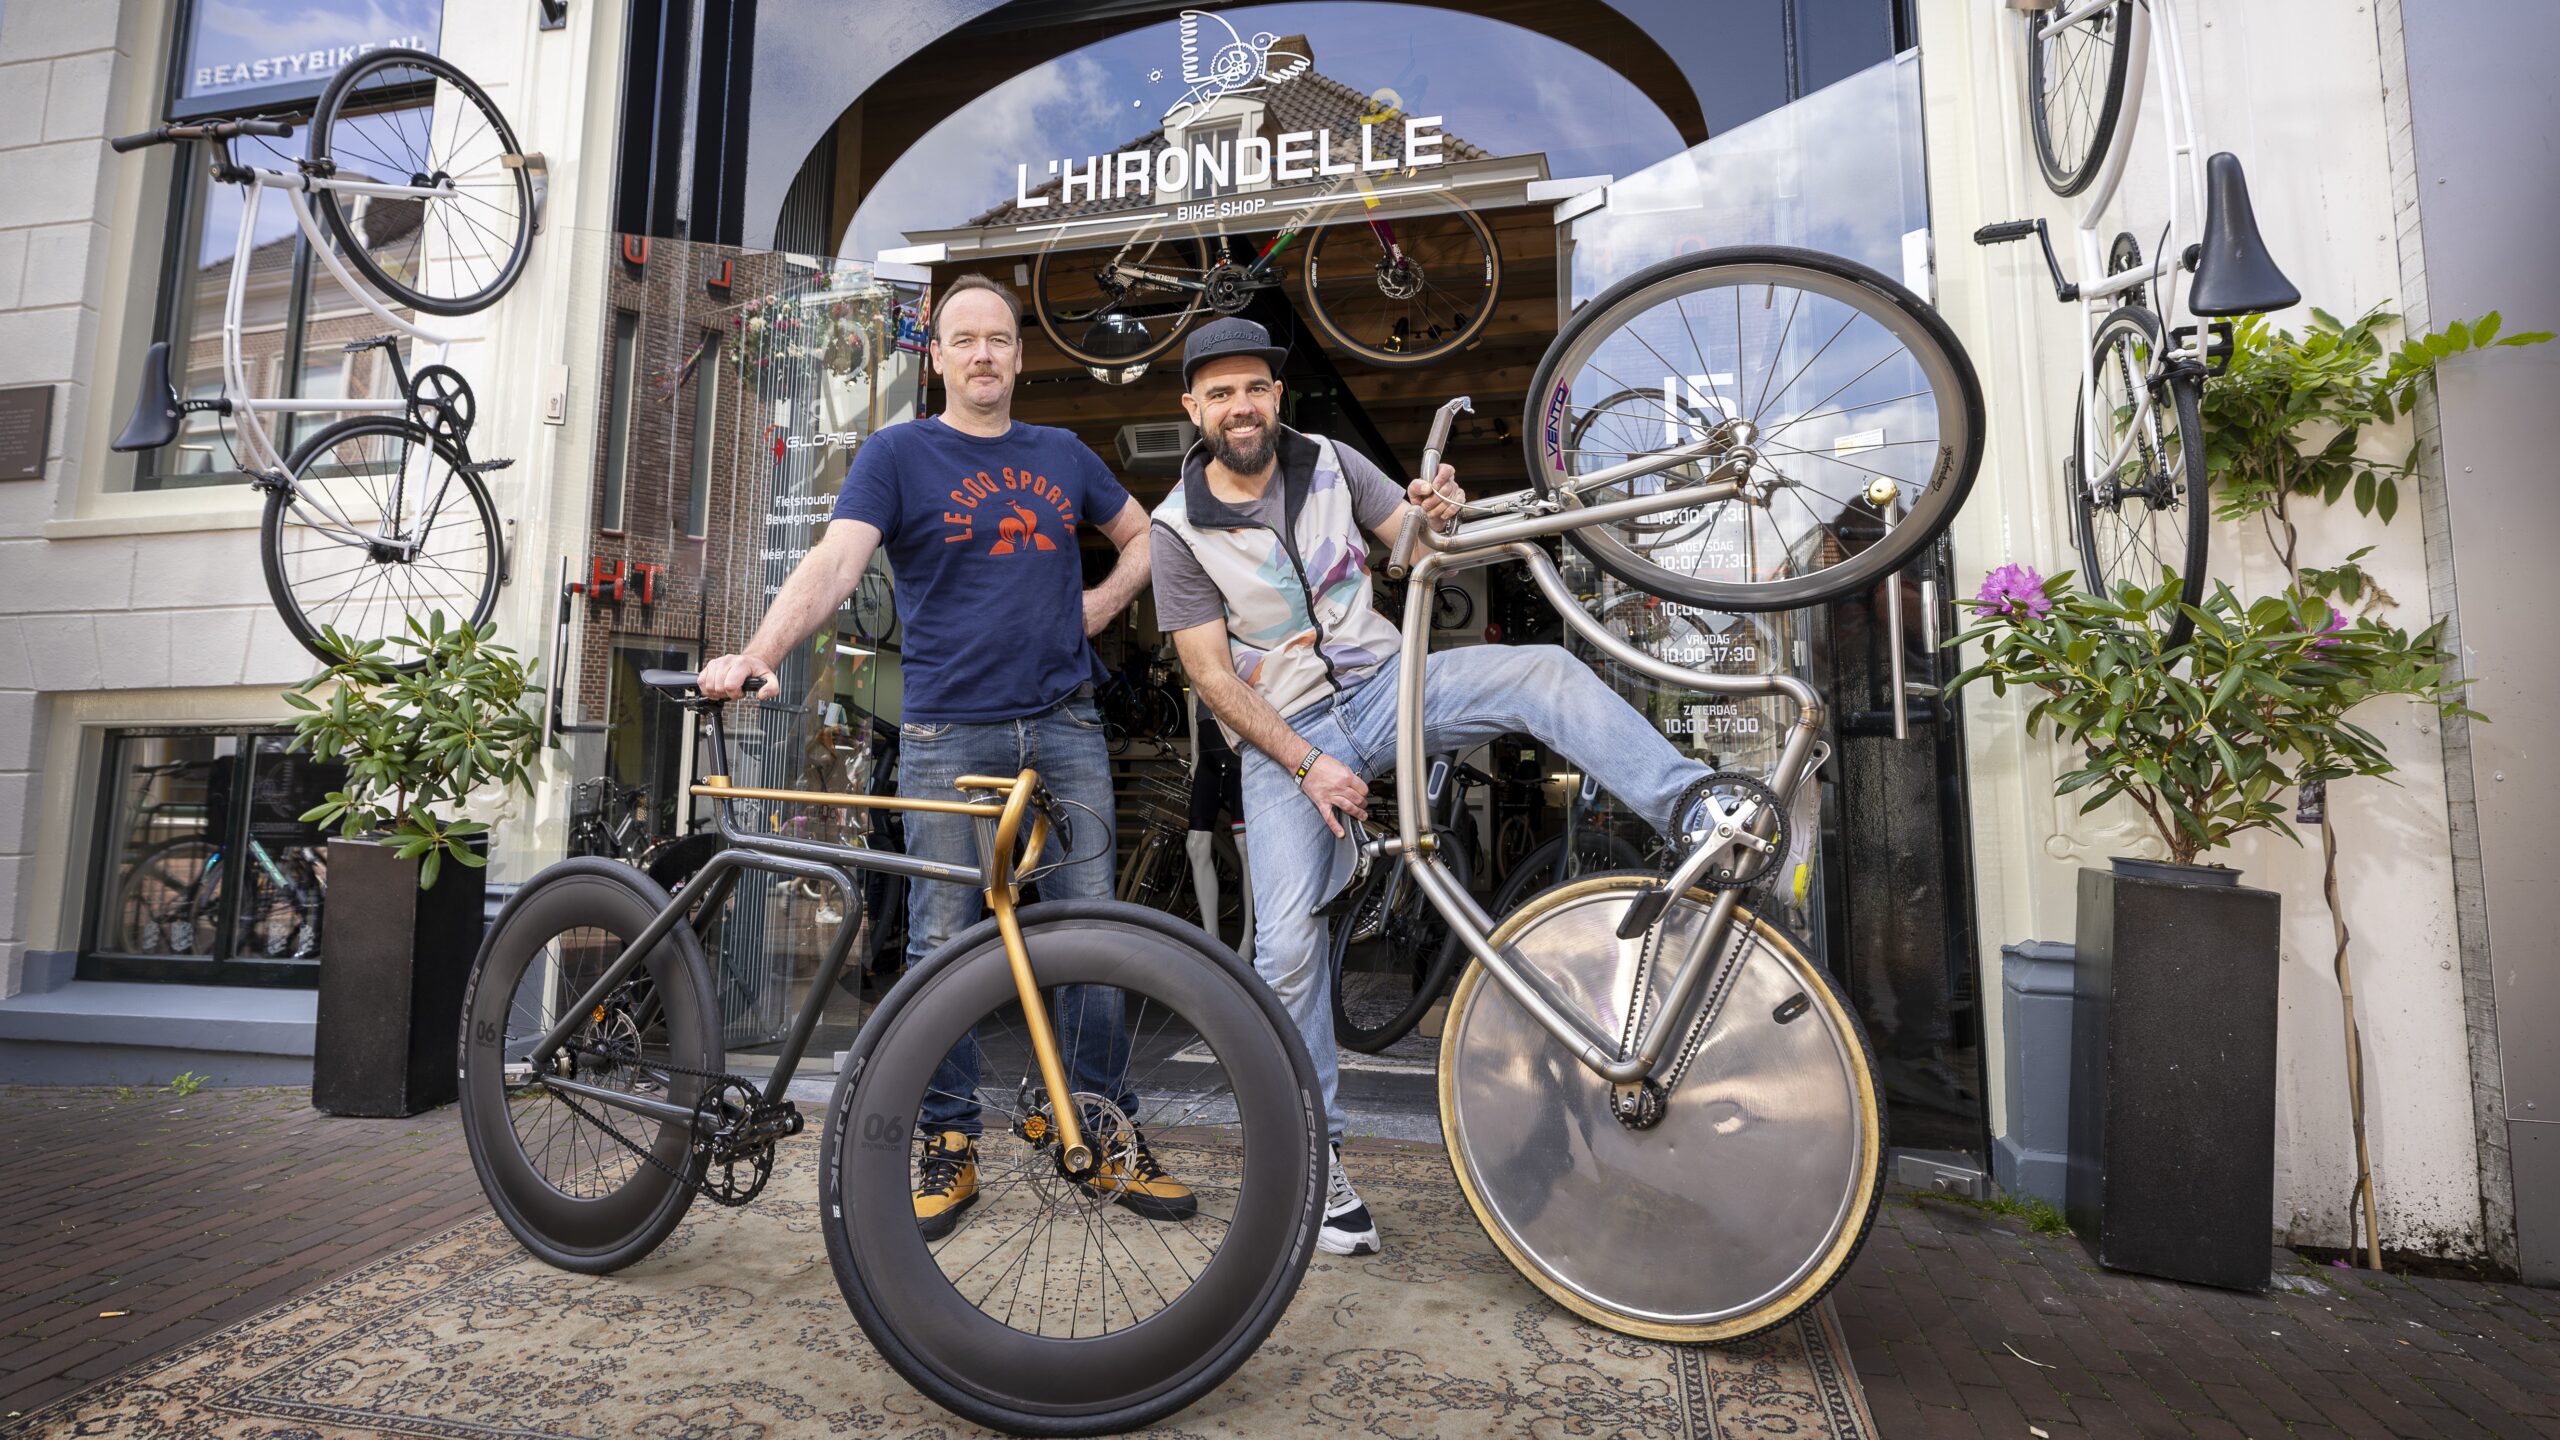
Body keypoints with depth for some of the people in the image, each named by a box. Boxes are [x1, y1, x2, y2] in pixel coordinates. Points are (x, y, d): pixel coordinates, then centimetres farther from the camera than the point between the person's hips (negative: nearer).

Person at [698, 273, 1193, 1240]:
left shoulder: (1062, 454, 16)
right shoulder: (898, 454, 5)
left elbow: (1144, 534, 27)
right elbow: (834, 562, -9)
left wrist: (1101, 604, 10)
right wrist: (757, 654, -25)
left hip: (1064, 725, 3)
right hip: (948, 732, -2)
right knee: (941, 942, 0)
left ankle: (1110, 1135, 16)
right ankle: (947, 1147, 16)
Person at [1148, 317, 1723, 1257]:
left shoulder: (1331, 465, 4)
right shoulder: (1178, 529, -3)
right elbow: (1213, 676, -7)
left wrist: (1440, 515, -22)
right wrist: (1309, 765, -16)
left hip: (1383, 684, 3)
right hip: (1282, 734, -2)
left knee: (1543, 671, -24)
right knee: (1287, 944, -13)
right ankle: (1318, 1158, 3)